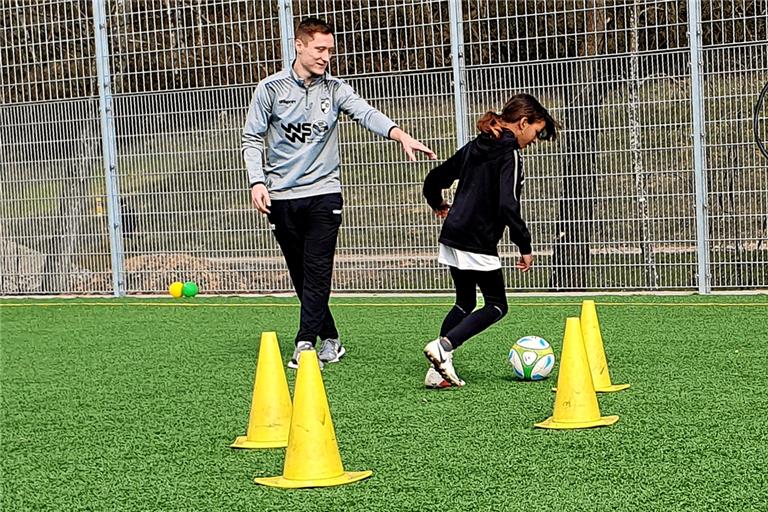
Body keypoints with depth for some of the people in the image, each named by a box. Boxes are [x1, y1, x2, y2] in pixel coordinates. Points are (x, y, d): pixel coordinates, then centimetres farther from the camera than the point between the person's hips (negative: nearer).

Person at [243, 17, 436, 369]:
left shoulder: (334, 89, 4)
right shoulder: (271, 88, 1)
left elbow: (366, 113, -13)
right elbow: (252, 138, 5)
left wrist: (401, 136, -32)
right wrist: (257, 182, -8)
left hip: (324, 192, 0)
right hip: (281, 196, 0)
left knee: (318, 272, -9)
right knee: (300, 274, 6)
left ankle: (305, 344, -8)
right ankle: (330, 340, 18)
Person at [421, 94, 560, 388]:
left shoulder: (476, 146, 12)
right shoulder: (510, 154, -12)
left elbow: (434, 179, 20)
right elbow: (508, 205, -23)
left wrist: (439, 206, 40)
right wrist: (525, 247, -17)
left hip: (452, 237, 8)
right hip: (478, 244, -8)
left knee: (465, 303, 19)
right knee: (496, 306, 4)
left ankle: (437, 371, 10)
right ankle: (443, 345, -14)